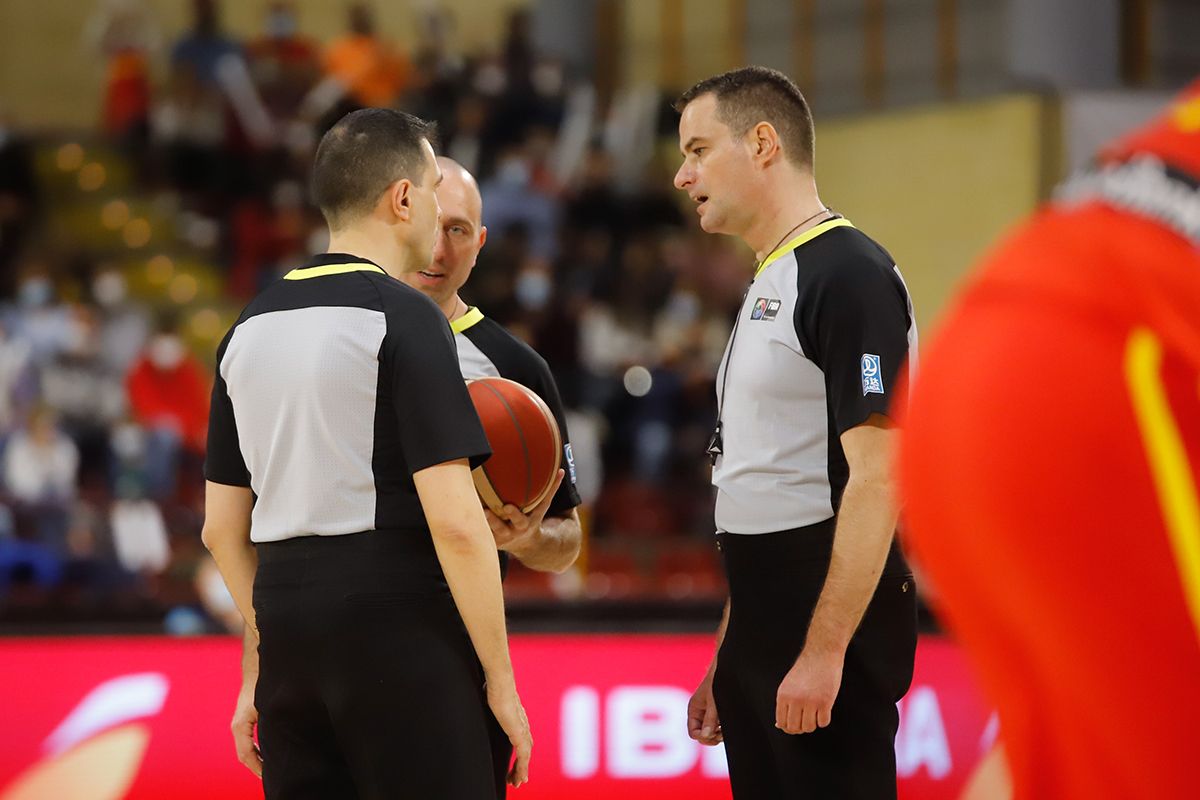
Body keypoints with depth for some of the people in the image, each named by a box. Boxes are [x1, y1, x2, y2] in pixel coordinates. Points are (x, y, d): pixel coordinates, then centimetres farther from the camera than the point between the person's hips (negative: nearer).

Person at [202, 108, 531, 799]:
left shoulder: (252, 326, 13)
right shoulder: (403, 317, -9)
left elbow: (223, 526, 16)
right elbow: (453, 520, -15)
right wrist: (500, 678, -9)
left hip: (287, 625, 7)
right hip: (400, 631, -7)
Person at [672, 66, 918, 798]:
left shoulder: (849, 274, -12)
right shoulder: (770, 284, 17)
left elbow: (876, 477, -20)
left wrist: (824, 653, -24)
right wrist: (727, 659, 20)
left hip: (832, 624, -9)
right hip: (762, 628, 9)